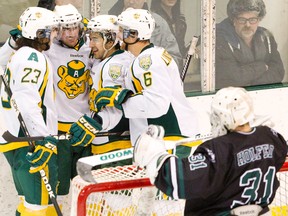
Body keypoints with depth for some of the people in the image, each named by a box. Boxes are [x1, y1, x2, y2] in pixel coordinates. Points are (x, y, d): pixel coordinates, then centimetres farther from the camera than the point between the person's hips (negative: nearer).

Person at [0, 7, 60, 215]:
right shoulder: (32, 57, -12)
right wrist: (44, 140, -26)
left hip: (18, 141, 11)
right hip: (32, 143, -11)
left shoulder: (19, 56, 21)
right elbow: (27, 102, -23)